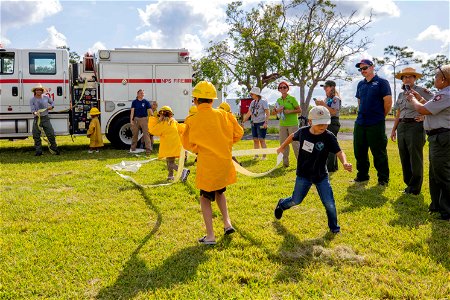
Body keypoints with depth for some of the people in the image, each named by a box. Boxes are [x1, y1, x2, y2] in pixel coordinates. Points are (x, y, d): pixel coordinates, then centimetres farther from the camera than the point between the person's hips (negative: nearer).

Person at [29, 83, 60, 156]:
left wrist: (51, 106, 1)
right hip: (37, 119, -1)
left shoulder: (46, 97, 6)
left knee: (51, 134, -2)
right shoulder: (32, 100, 1)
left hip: (45, 118, 1)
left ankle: (54, 149, 11)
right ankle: (38, 151, 11)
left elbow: (52, 102, 23)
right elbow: (32, 109, -8)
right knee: (36, 136, 1)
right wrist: (35, 113, -30)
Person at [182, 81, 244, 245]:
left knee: (205, 198, 11)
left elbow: (188, 144, -1)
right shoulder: (223, 115, -3)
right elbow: (238, 132, 5)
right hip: (225, 162, 4)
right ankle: (227, 222, 20)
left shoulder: (193, 121, -12)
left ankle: (210, 236, 10)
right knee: (219, 191, 28)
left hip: (207, 165, -4)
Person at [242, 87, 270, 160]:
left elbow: (268, 113, -12)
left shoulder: (263, 102, -7)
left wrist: (266, 122, -22)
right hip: (253, 123, 7)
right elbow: (248, 113, 18)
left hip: (261, 123, -6)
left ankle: (264, 156, -2)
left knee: (261, 140, -7)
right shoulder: (252, 102, 13)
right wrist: (243, 122, 14)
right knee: (255, 140, 7)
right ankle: (256, 155, 13)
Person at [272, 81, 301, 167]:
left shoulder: (292, 98, -4)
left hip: (293, 124, -5)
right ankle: (285, 162, 16)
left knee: (295, 143, -4)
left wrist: (290, 111, -17)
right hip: (282, 124, 5)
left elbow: (299, 110, -4)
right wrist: (277, 110, -6)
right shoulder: (278, 100, 10)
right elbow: (274, 112, 16)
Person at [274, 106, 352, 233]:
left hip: (321, 176, -1)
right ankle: (281, 205, 47)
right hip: (303, 175, 1)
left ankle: (334, 227, 19)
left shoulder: (329, 137, -19)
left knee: (329, 203, -5)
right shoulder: (303, 132, -11)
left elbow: (339, 152, -27)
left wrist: (345, 163, -48)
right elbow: (292, 136, 10)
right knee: (296, 201, 13)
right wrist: (282, 147, 22)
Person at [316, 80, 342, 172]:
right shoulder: (327, 99, 16)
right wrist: (319, 105, 5)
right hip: (326, 123, 9)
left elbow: (333, 112, -21)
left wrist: (323, 104, -21)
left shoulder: (336, 99, -10)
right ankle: (333, 166, 22)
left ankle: (330, 167, -6)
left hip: (333, 122, -9)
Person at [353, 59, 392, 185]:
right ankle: (362, 175, 25)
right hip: (360, 123, 6)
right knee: (359, 151, 11)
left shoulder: (381, 82, -5)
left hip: (376, 124, -6)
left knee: (379, 152, 0)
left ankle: (383, 178, 11)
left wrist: (381, 116, 2)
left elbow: (388, 101, -8)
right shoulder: (360, 84, 14)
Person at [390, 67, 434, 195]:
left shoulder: (421, 91, -3)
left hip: (415, 125, -6)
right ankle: (408, 183, 20)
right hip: (402, 126, 6)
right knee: (404, 157, 9)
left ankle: (415, 187, 7)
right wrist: (393, 129, 16)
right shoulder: (401, 95, 16)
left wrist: (425, 116, -12)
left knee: (415, 157, -2)